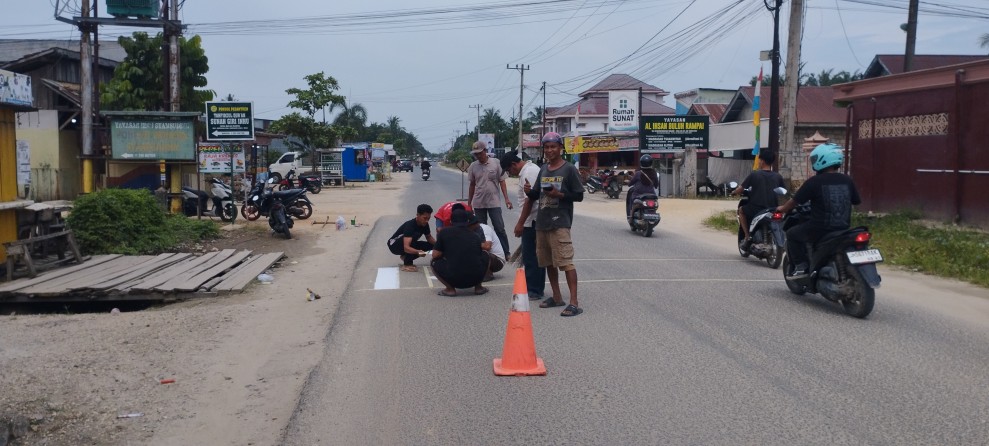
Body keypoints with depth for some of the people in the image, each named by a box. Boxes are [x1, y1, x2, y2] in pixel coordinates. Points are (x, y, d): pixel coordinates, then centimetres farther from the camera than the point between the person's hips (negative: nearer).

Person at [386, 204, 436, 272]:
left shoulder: (425, 224, -11)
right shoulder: (410, 225, -33)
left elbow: (429, 237, 8)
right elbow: (406, 247, -43)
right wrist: (418, 252, -62)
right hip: (394, 245, -8)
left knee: (430, 245, -9)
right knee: (415, 235, -34)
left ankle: (405, 257, 5)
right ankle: (407, 264, -25)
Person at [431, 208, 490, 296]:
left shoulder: (445, 233, 5)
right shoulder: (475, 236, 13)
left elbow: (435, 255, 6)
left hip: (454, 280, -2)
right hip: (476, 278, 3)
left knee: (434, 262, 23)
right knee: (485, 255, 30)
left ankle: (450, 289, 7)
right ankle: (478, 287, 20)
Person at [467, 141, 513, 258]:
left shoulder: (496, 164, -4)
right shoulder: (473, 166, 4)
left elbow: (502, 181, -1)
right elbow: (472, 185, 11)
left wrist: (506, 199, -8)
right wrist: (469, 203, 13)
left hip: (494, 202, -3)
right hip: (478, 203, 3)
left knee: (500, 228, -2)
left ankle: (506, 252, 6)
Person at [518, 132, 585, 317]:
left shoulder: (569, 169, -4)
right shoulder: (543, 169, 15)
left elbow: (579, 196, -6)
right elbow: (534, 195, 22)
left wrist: (559, 194, -17)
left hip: (560, 224, -7)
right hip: (541, 223, 7)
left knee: (566, 262, -13)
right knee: (548, 262, 13)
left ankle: (574, 303, -16)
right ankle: (557, 297, 25)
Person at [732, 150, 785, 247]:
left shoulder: (754, 175, -4)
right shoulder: (778, 177, 4)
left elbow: (740, 189, -1)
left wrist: (733, 192, 21)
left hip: (756, 208, -3)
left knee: (740, 210, 26)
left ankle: (747, 236, 10)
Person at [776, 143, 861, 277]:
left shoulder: (814, 181, -10)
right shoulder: (847, 180, 3)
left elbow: (795, 201, -4)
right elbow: (856, 201, 14)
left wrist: (782, 208, 16)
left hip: (819, 230, -5)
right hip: (843, 230, 5)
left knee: (792, 234, 16)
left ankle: (801, 266, 5)